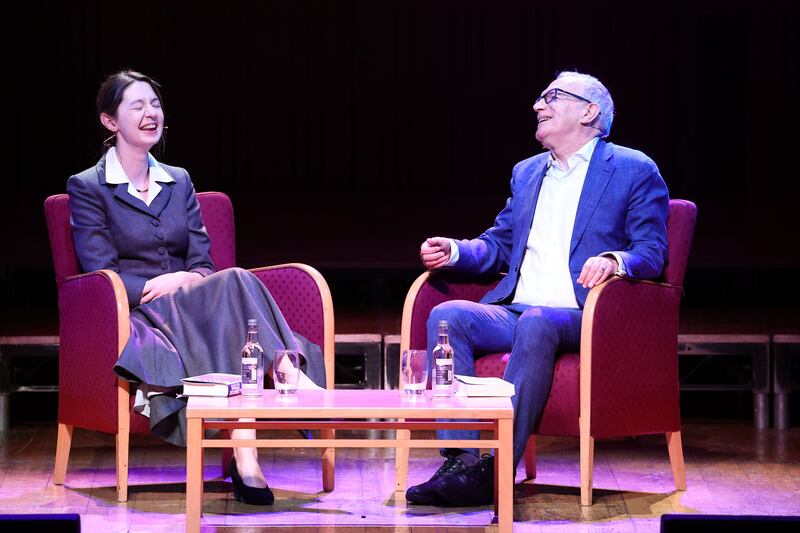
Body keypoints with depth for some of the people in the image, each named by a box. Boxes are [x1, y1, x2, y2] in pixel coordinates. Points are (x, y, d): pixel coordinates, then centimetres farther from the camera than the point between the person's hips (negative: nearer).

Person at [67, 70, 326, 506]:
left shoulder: (179, 182, 21)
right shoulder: (87, 187, 5)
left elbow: (203, 262, 14)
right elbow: (102, 275, -4)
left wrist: (189, 280, -11)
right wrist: (160, 285, -18)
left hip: (190, 310, 4)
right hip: (135, 319, -4)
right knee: (234, 282, -33)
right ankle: (292, 379, -49)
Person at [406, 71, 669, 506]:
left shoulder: (634, 170, 6)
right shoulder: (526, 173, 26)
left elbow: (652, 253, -2)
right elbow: (498, 246, 27)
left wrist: (615, 261, -25)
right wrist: (454, 251, 6)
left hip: (583, 318, -6)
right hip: (515, 314, 6)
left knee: (536, 324, -38)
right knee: (447, 316, -23)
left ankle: (495, 469, -41)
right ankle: (463, 458, -32)